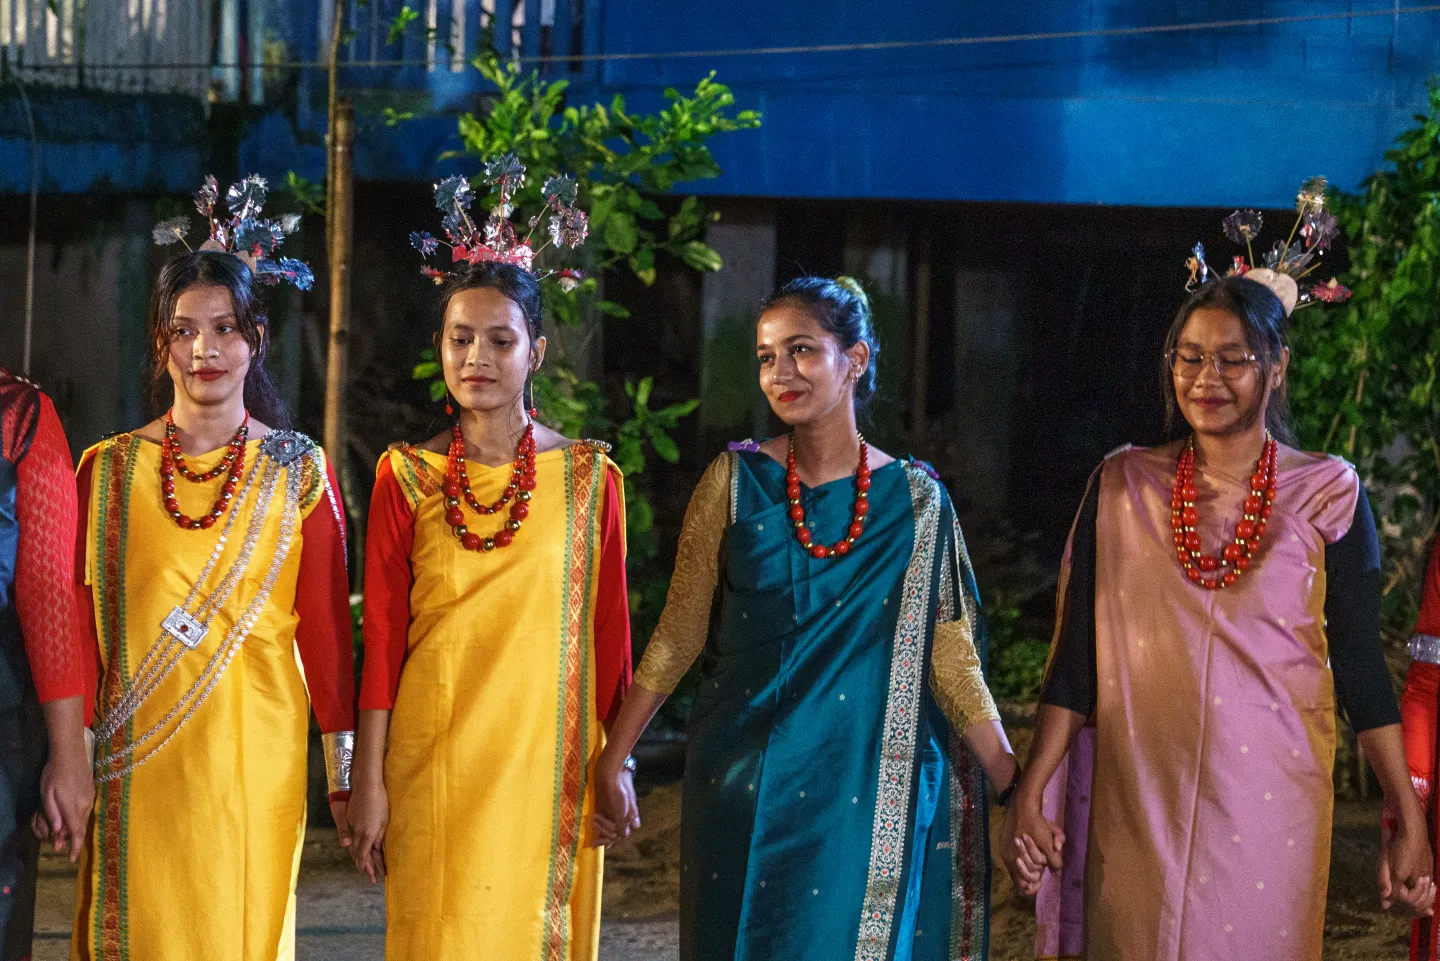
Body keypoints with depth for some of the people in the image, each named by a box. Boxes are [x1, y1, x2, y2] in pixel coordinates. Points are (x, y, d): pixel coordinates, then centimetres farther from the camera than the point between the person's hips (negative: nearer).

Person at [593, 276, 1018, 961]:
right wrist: (611, 760, -3)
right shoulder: (737, 480, 0)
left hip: (867, 785, 0)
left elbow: (950, 656, -1)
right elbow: (679, 630, 2)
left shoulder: (914, 498, 0)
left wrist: (1019, 790, -7)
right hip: (744, 777, 0)